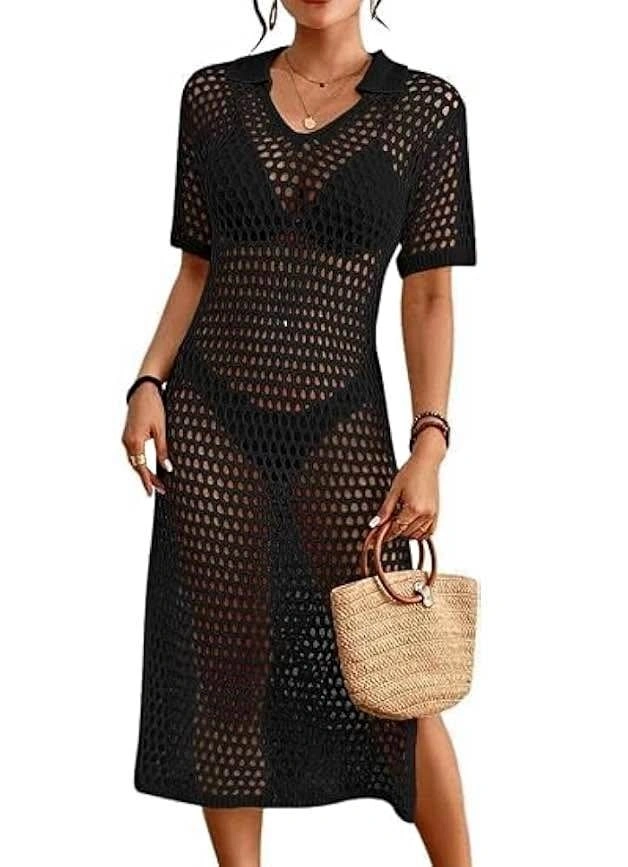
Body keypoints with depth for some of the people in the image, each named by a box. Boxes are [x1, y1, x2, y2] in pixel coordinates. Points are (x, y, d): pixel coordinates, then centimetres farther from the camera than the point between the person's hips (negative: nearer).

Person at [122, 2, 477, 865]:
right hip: (209, 420, 2)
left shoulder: (425, 107, 0)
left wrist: (430, 445, -10)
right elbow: (197, 268, 10)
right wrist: (149, 382, -2)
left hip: (341, 422, -2)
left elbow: (430, 294, -3)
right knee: (227, 670, 8)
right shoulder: (214, 94, 6)